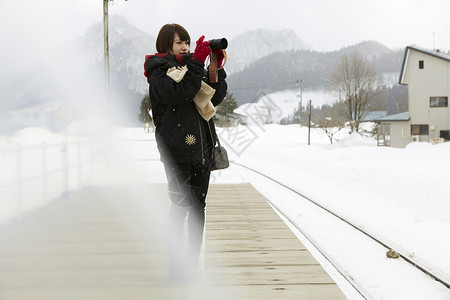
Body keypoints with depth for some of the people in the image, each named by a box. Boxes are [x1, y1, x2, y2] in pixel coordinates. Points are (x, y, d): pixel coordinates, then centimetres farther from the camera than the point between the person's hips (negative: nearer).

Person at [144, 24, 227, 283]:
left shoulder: (191, 67, 19)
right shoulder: (159, 71, -2)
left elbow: (216, 97, 15)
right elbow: (177, 93, -20)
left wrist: (218, 69, 4)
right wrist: (196, 63, -19)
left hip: (201, 146, 7)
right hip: (176, 147, -7)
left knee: (198, 205, 9)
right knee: (181, 204, -10)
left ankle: (193, 261, 18)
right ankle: (177, 264, -4)